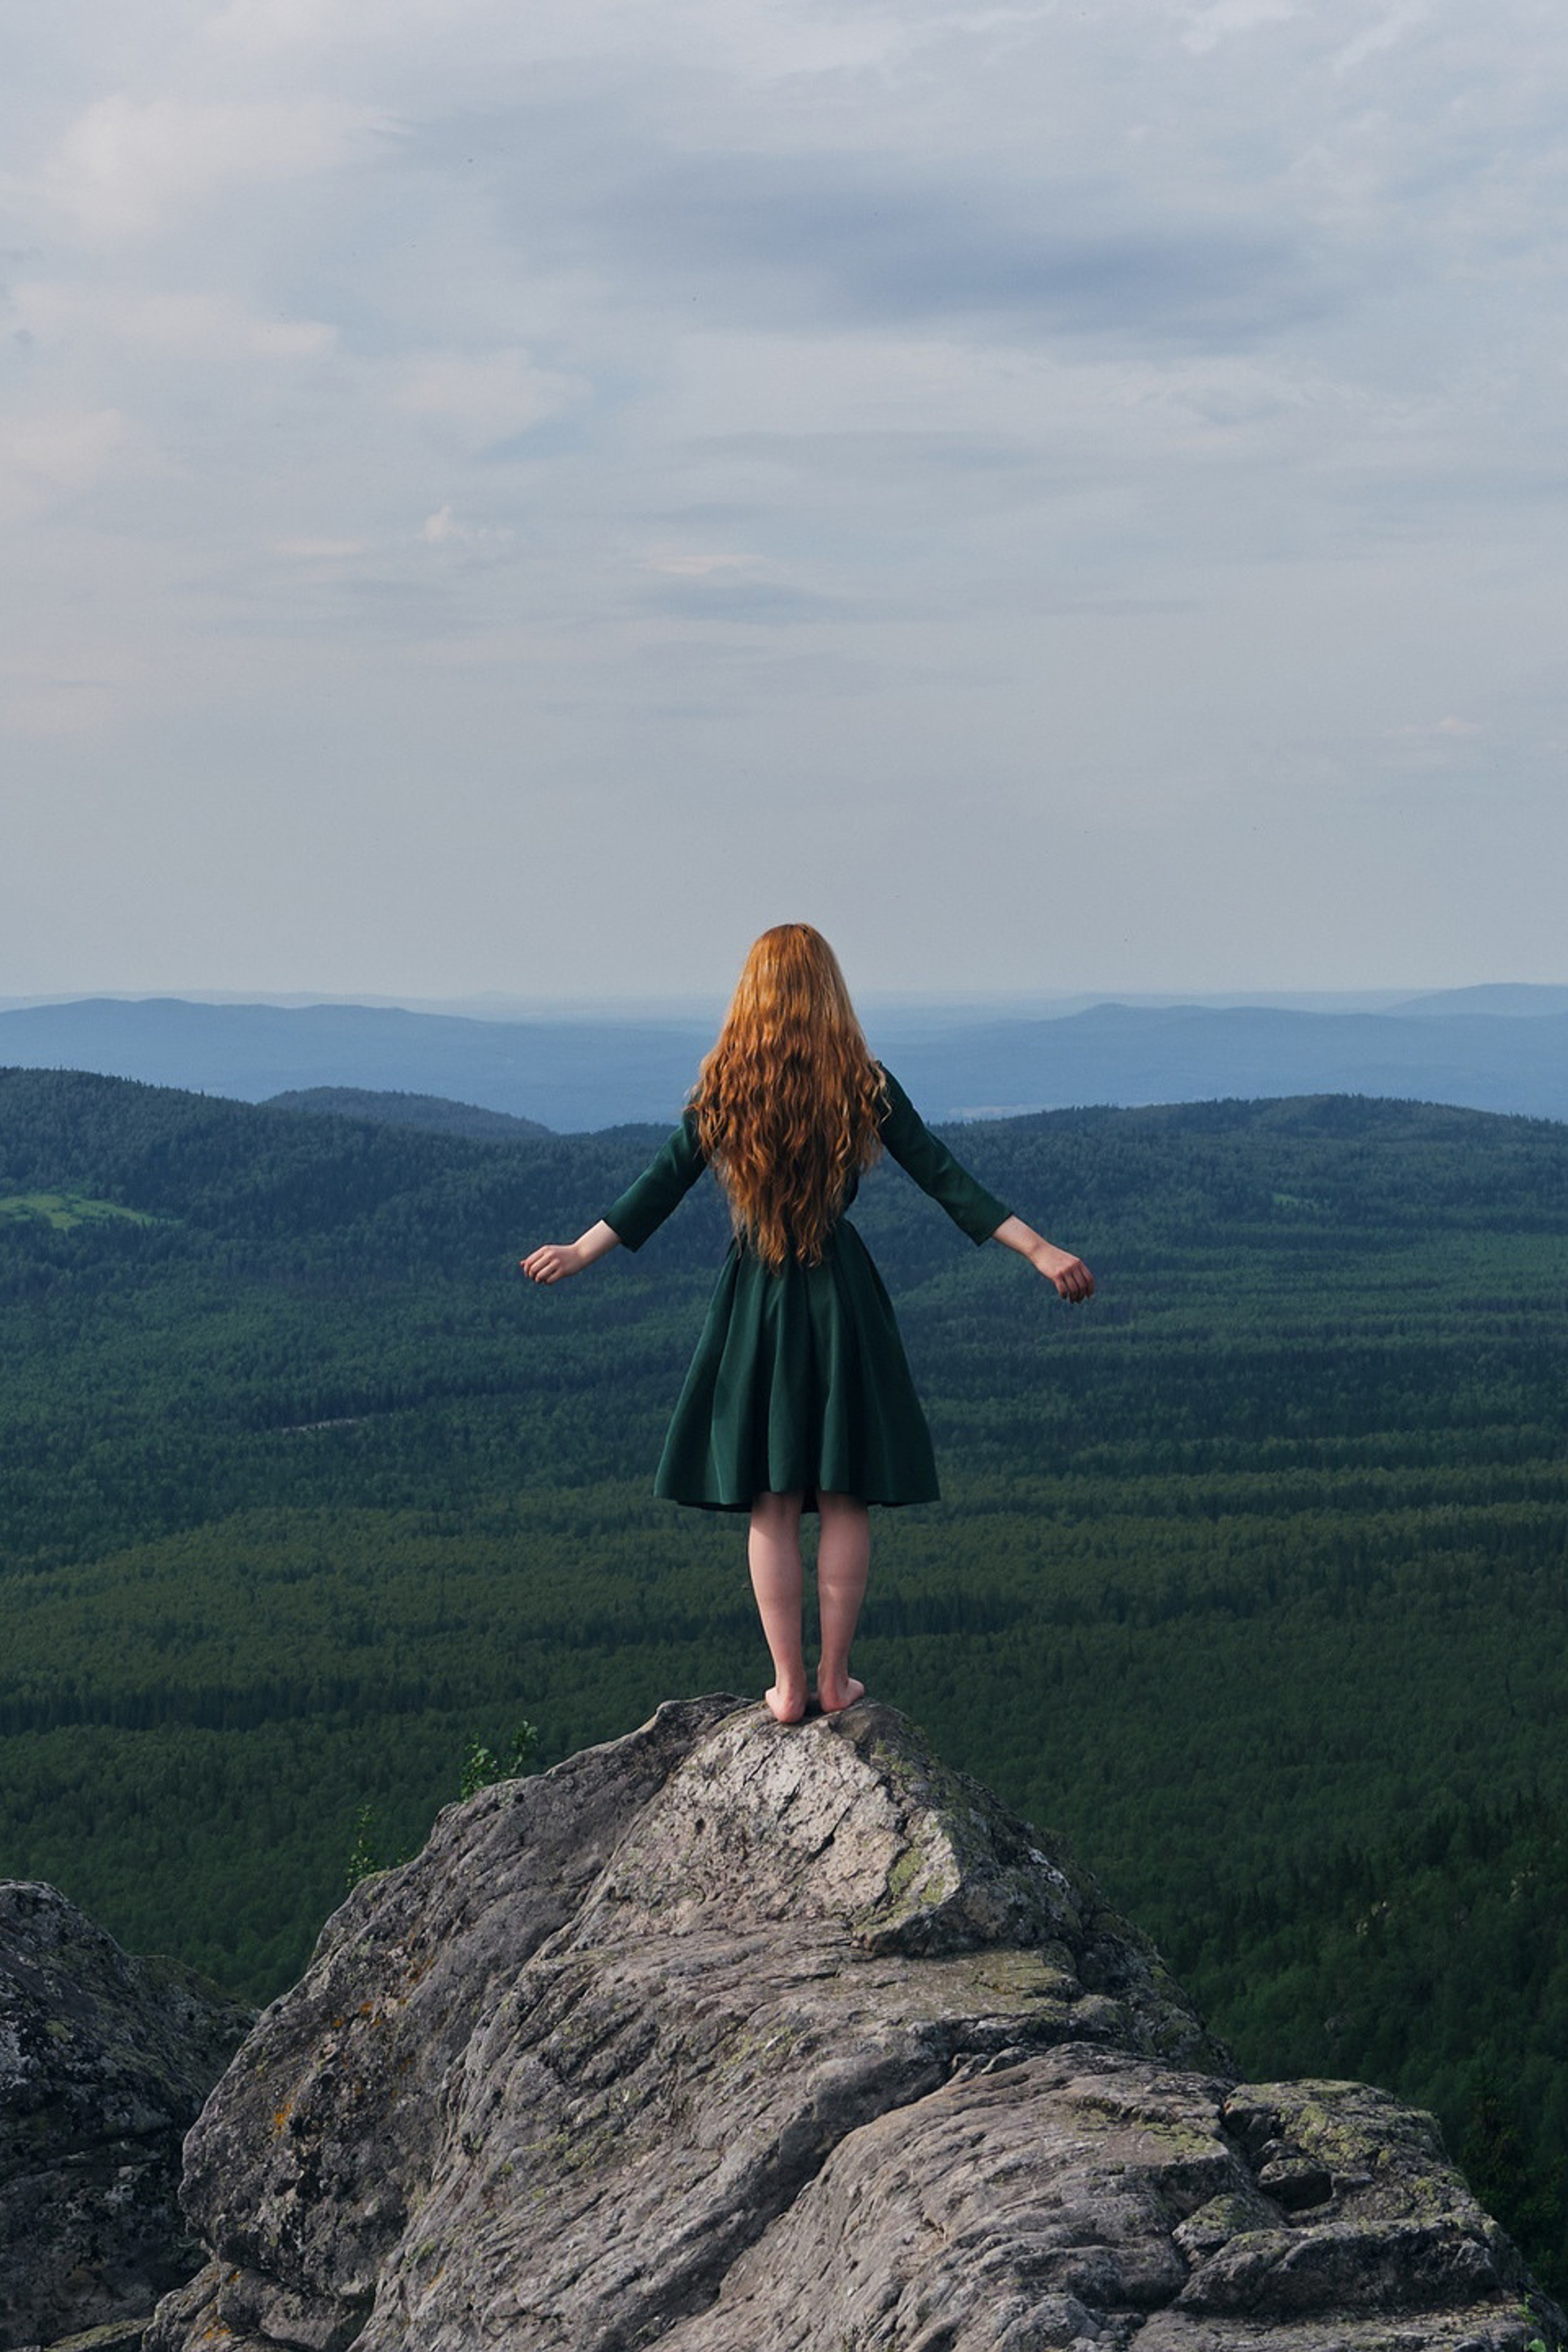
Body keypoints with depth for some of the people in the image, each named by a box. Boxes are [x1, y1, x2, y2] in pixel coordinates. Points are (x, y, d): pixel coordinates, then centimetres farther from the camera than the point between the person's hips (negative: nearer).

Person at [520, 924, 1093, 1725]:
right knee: (844, 1498, 7)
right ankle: (835, 1679, 9)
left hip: (755, 1299, 1)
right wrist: (1039, 1251, 1)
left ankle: (787, 1684, 7)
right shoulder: (864, 1086, -5)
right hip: (840, 1295, -1)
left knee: (771, 1503, 7)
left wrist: (579, 1251, 17)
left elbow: (660, 1186, 3)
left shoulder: (721, 1088, -4)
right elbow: (944, 1180, -4)